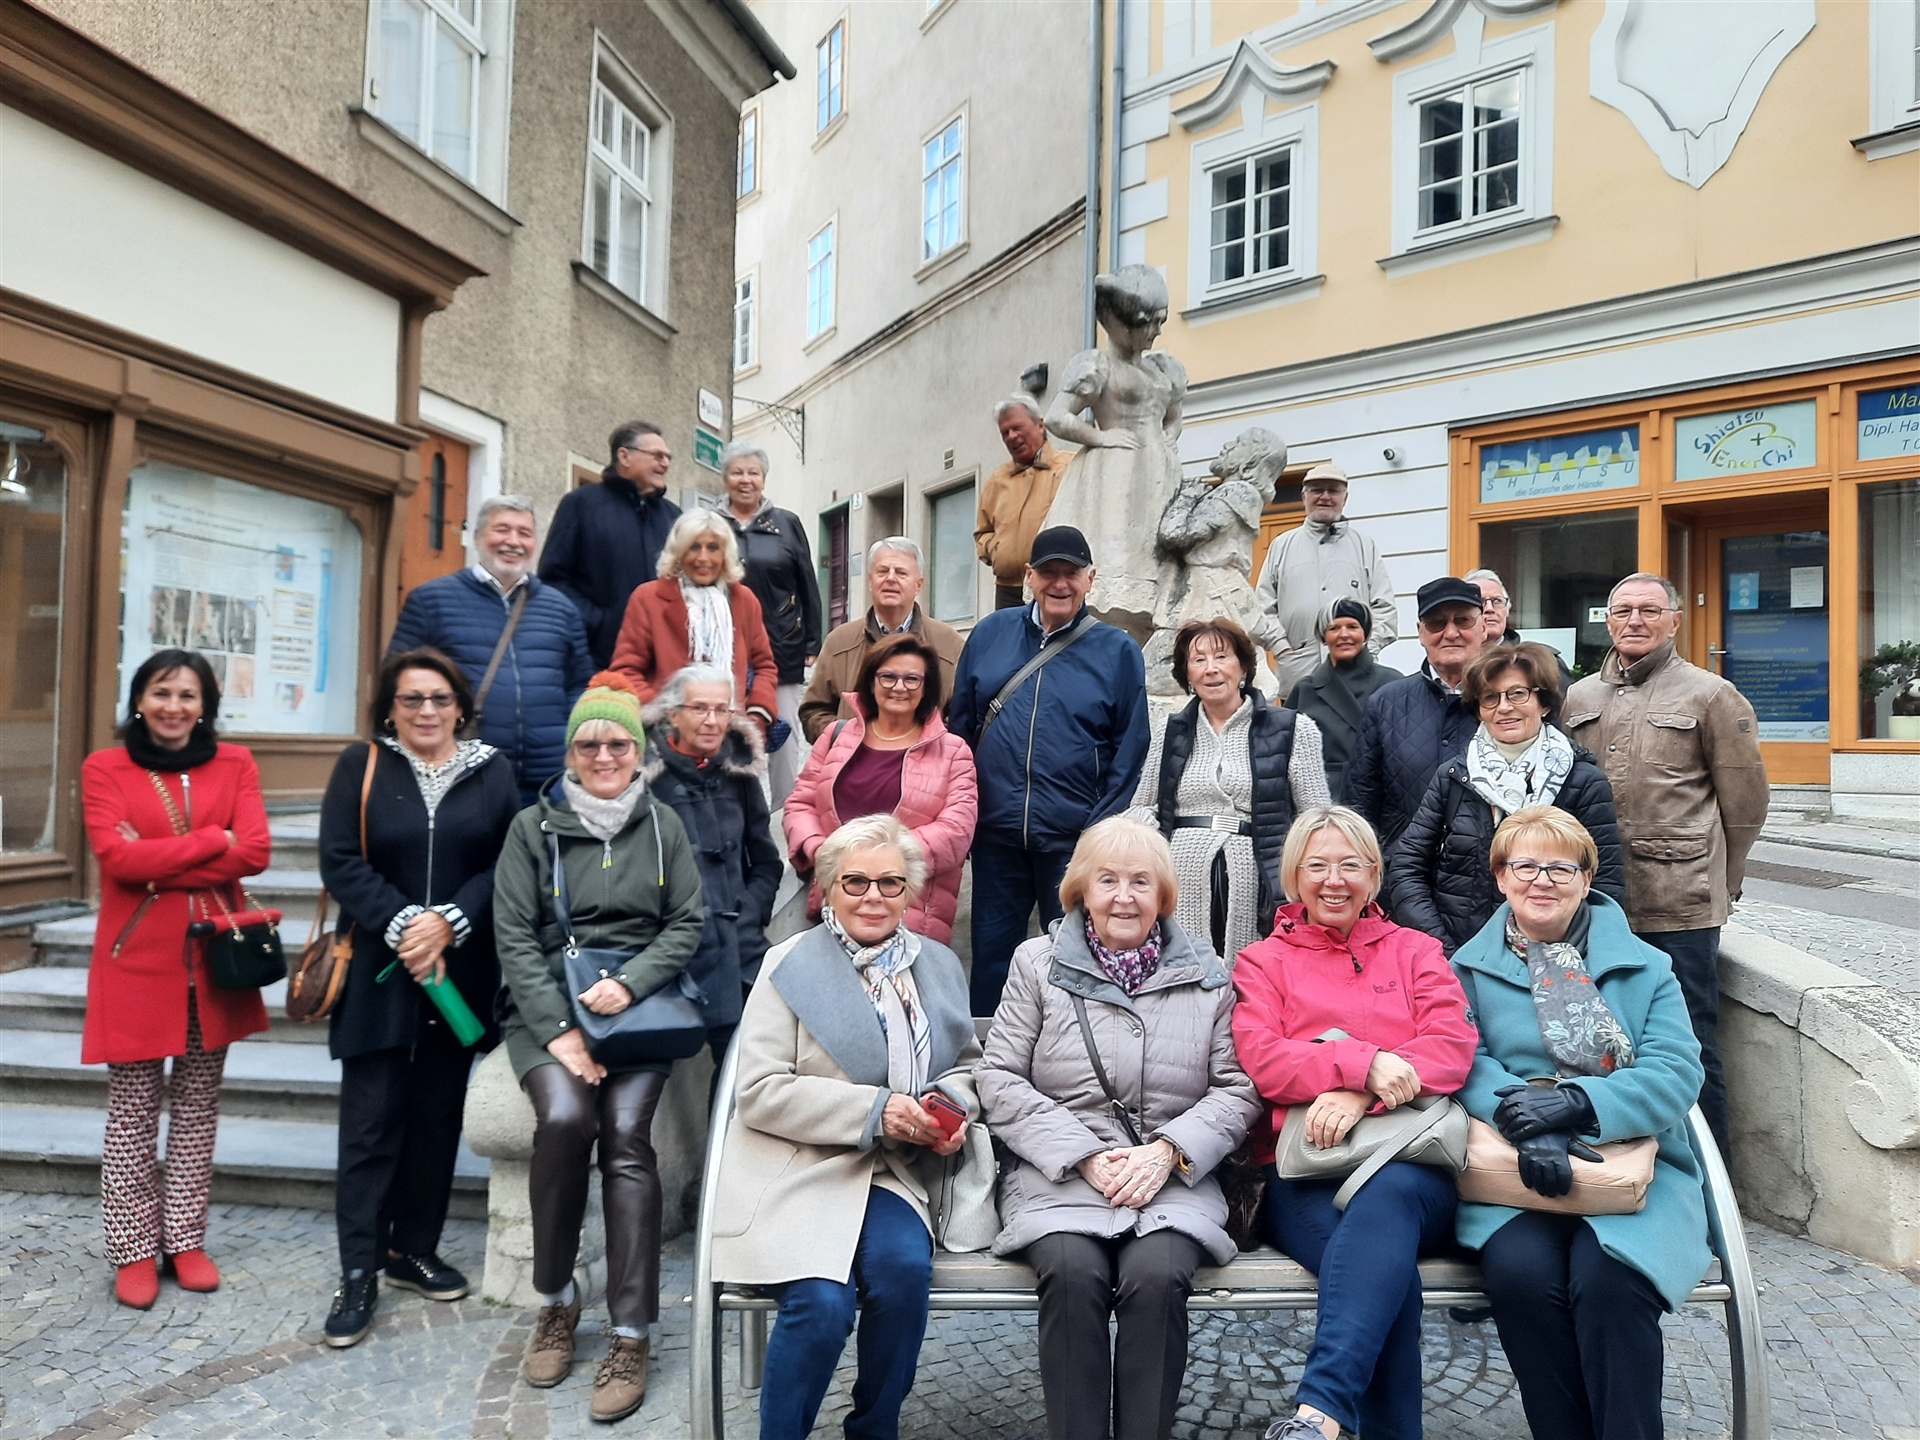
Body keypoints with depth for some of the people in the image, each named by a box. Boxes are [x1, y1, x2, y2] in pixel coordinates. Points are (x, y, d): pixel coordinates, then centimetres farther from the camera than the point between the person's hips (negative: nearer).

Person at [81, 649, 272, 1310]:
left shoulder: (234, 764, 5)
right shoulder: (105, 768, 0)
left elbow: (255, 851, -8)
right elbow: (117, 857, -13)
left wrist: (158, 862, -12)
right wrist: (212, 840, -12)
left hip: (213, 960, 2)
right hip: (136, 961, -2)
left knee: (198, 1107, 11)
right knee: (133, 1112, 6)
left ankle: (185, 1240, 24)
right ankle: (134, 1250, 20)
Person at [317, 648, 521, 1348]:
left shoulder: (492, 771, 5)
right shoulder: (360, 766, 3)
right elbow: (340, 862, -5)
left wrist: (448, 922, -14)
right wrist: (402, 924, -15)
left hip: (460, 972, 2)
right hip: (378, 973, -2)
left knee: (438, 1116, 12)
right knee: (371, 1122, 1)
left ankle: (413, 1249, 27)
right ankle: (358, 1274, 11)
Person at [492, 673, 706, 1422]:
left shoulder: (663, 826, 8)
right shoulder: (534, 826, 5)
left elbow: (687, 923, 5)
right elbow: (514, 936, -1)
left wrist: (629, 983, -12)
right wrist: (559, 1030, -11)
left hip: (641, 1004, 1)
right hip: (548, 1006, 0)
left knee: (626, 1132, -21)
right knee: (564, 1117, -26)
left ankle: (632, 1336, -12)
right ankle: (556, 1299, -2)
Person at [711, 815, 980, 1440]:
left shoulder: (940, 965, 14)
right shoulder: (790, 963, 0)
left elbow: (965, 1066, 22)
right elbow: (759, 1091, -8)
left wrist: (951, 1106, -3)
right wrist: (874, 1110, -17)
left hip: (893, 1167, 3)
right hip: (800, 1165, -3)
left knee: (903, 1267, -25)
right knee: (823, 1301, -26)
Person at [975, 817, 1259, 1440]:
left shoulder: (1207, 975, 11)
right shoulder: (1038, 963, 8)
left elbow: (1238, 1088, 6)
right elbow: (998, 1079, 2)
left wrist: (1168, 1150, -10)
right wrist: (1085, 1155, -9)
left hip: (1174, 1177, 1)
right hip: (1058, 1174, 0)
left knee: (1156, 1275, -28)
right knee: (1074, 1271, -29)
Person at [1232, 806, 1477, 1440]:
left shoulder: (1415, 950, 21)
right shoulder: (1262, 961, 17)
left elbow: (1454, 1044, 2)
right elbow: (1260, 1060, -1)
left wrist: (1362, 1095, -15)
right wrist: (1364, 1062, -17)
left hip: (1413, 1167, 0)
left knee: (1389, 1193, -37)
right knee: (1391, 1269, -33)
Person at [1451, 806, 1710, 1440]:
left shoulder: (1643, 966, 12)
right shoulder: (1470, 968, 12)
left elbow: (1677, 1072, -2)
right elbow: (1468, 1066, -1)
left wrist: (1577, 1103, -18)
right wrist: (1525, 1121, -22)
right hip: (1513, 1172, 0)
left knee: (1606, 1279, -30)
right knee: (1522, 1273, -29)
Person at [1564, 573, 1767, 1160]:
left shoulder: (1711, 696, 1)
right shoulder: (1580, 699, 13)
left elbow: (1745, 803, 4)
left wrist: (1716, 883, 8)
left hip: (1681, 911, -4)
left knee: (1690, 1043, 3)